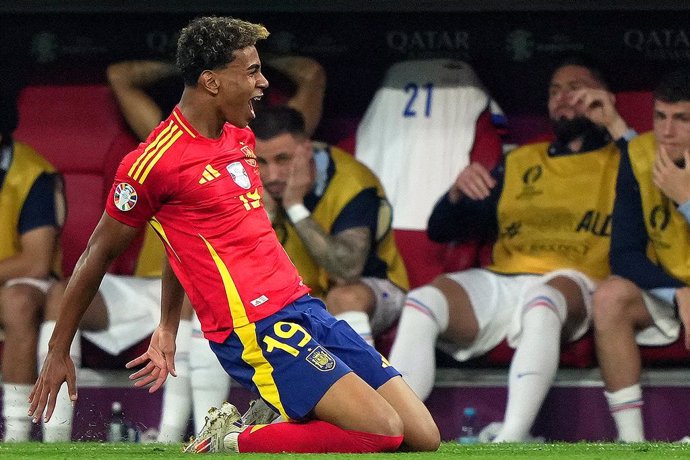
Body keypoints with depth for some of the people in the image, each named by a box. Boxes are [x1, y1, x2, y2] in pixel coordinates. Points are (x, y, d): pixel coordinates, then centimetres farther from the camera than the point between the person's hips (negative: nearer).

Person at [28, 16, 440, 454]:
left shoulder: (241, 138, 14)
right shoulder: (157, 160, -10)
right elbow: (100, 253, 0)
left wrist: (169, 328, 25)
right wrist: (58, 352, 6)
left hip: (304, 308, 8)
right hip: (256, 330, -8)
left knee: (424, 437, -1)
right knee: (383, 431, -22)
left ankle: (278, 423, 11)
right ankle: (231, 441, -6)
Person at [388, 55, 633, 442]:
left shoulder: (620, 161, 18)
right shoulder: (520, 163, 31)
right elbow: (441, 230, 28)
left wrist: (616, 126, -4)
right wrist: (458, 192, 5)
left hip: (571, 284, -4)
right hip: (499, 281, 4)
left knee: (542, 302, -41)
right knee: (422, 302, -27)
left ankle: (510, 444, -52)